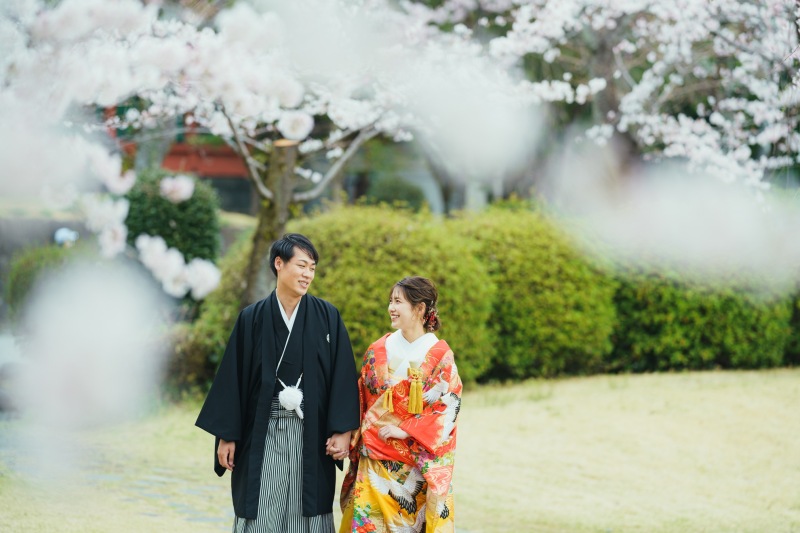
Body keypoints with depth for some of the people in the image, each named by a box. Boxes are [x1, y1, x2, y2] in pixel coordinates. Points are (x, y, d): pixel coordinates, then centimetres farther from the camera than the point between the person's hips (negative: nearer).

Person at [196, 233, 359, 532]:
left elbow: (343, 374, -1)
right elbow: (233, 377, 2)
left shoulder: (328, 317, 1)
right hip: (263, 433, 0)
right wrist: (226, 435, -1)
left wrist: (343, 430, -9)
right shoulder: (252, 319, 1)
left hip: (311, 434, 0)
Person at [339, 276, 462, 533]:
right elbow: (361, 400, 12)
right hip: (375, 458, 3)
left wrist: (405, 431, -14)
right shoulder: (378, 351, 6)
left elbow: (448, 408, -8)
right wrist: (355, 440, 3)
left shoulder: (440, 356, -4)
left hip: (419, 461, -3)